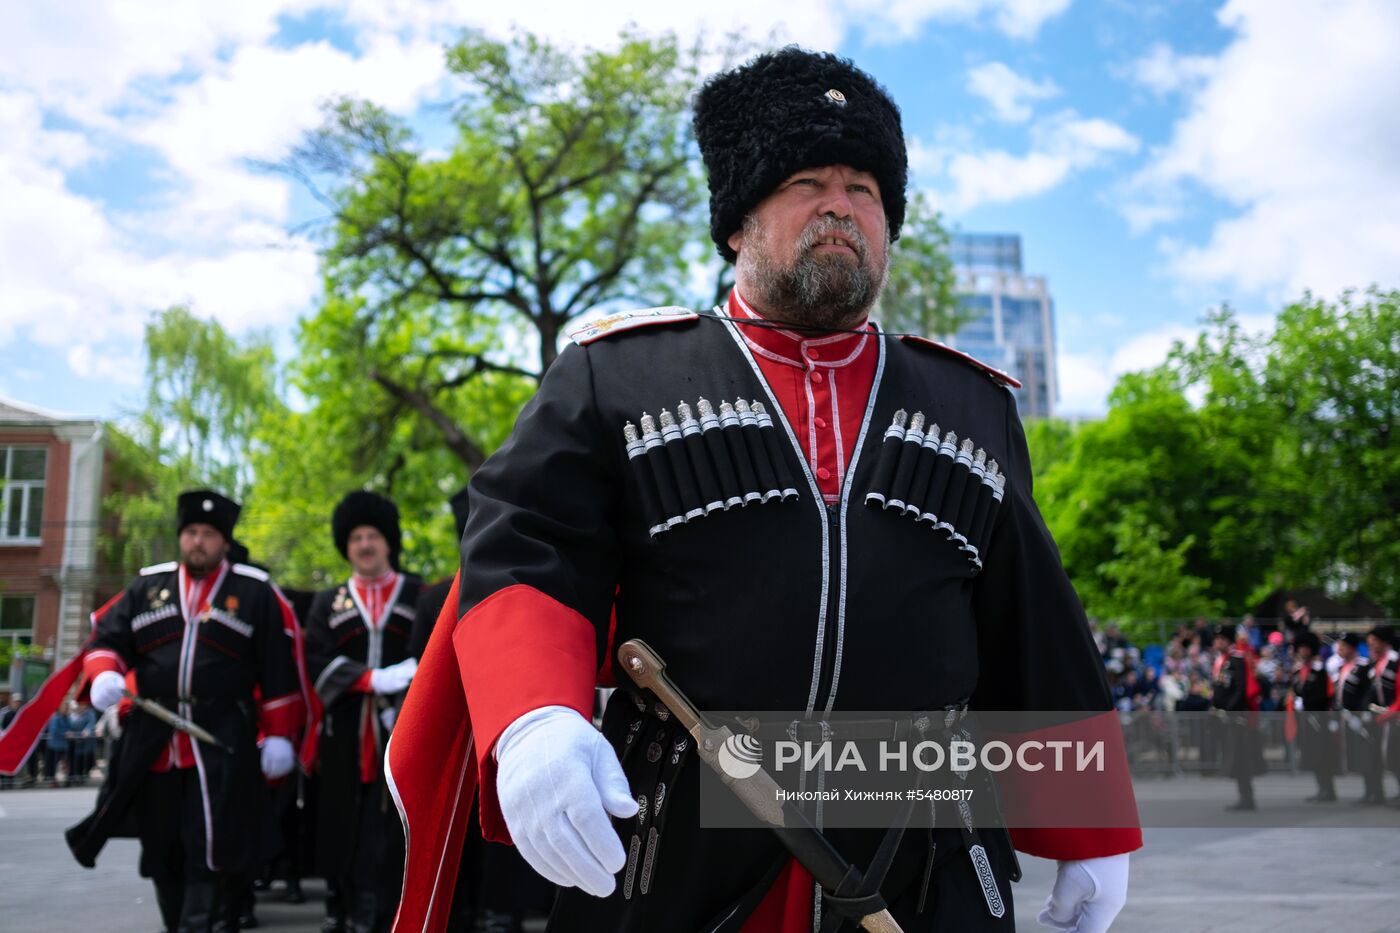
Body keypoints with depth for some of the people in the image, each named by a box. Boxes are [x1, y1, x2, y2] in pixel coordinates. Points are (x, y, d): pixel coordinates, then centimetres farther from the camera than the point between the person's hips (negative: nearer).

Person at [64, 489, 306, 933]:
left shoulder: (255, 592, 3)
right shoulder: (146, 586, 12)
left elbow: (280, 669, 2)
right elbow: (107, 639, 12)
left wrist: (279, 734, -2)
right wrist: (104, 675, -12)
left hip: (222, 742, -4)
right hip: (151, 741, 4)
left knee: (207, 847, -10)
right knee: (161, 847, 12)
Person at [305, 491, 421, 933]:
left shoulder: (420, 597, 9)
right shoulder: (327, 603, 13)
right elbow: (318, 663, -1)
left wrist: (407, 701, -15)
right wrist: (376, 679, -16)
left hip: (404, 731, -2)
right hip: (345, 734, 2)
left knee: (393, 826, -5)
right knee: (341, 825, 6)